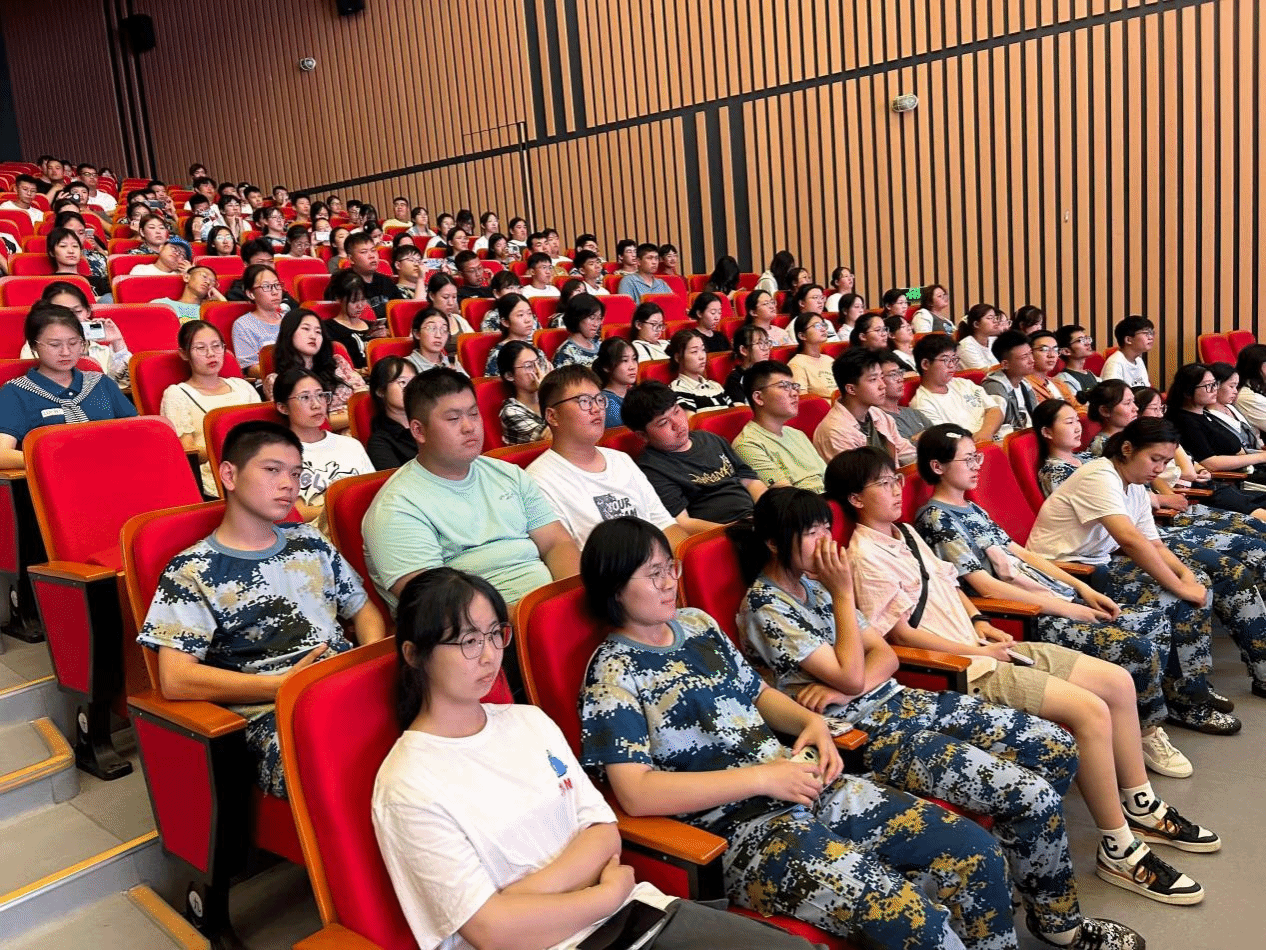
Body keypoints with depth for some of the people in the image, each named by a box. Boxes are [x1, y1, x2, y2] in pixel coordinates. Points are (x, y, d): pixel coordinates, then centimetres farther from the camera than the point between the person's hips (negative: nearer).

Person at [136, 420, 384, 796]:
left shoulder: (309, 540, 22)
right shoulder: (192, 571, 5)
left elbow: (362, 609, 27)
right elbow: (175, 680, -5)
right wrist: (283, 685, -12)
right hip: (273, 713, -6)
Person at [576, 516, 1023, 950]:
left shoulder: (697, 623, 12)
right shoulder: (614, 672, -9)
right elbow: (636, 793, -18)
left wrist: (812, 722, 1)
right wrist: (761, 777, -18)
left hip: (803, 782, 7)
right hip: (735, 827, -7)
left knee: (978, 854, -2)